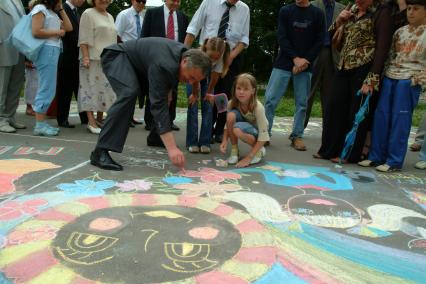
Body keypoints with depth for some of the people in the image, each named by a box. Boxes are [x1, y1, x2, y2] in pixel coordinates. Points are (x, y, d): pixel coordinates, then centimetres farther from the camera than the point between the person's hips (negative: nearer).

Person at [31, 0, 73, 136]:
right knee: (47, 89, -10)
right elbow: (36, 32, -16)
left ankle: (42, 123, 11)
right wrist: (56, 32, -9)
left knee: (47, 89, 8)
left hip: (53, 51, 9)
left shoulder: (53, 13, 22)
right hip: (47, 51, -9)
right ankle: (39, 125, -7)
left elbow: (68, 28, 16)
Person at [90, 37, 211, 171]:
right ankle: (100, 152, -34)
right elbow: (159, 105, -43)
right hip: (117, 56, -9)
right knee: (129, 93, -35)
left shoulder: (185, 54, -11)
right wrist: (172, 148, -48)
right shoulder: (163, 65, -38)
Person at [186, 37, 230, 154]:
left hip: (207, 76, 2)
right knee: (193, 106, -9)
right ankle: (192, 143, -3)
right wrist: (194, 94, -17)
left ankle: (204, 142, -3)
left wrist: (209, 93, -11)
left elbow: (214, 77, -20)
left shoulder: (220, 59, -33)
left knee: (207, 106, -7)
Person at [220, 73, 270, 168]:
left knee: (238, 129, -36)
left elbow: (263, 136, -28)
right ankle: (234, 150, -12)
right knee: (231, 115, -28)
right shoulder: (231, 104, -18)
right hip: (244, 127, 4)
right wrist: (225, 140, -26)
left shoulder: (258, 107, -30)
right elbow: (228, 123, -5)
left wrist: (248, 157, -33)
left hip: (256, 132, -4)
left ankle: (259, 150, -8)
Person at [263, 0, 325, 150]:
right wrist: (295, 58, -13)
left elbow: (320, 41, 1)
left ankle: (296, 136, 12)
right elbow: (281, 38, -3)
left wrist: (305, 61, -10)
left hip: (305, 66, 1)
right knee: (270, 99, -6)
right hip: (283, 63, 0)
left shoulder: (317, 13, 6)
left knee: (302, 103, 2)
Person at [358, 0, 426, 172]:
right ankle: (376, 156, 13)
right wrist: (384, 73, 10)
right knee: (381, 117, 4)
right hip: (389, 77, 5)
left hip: (409, 81, -5)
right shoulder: (400, 31, 14)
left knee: (400, 120, -4)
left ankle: (394, 161, 4)